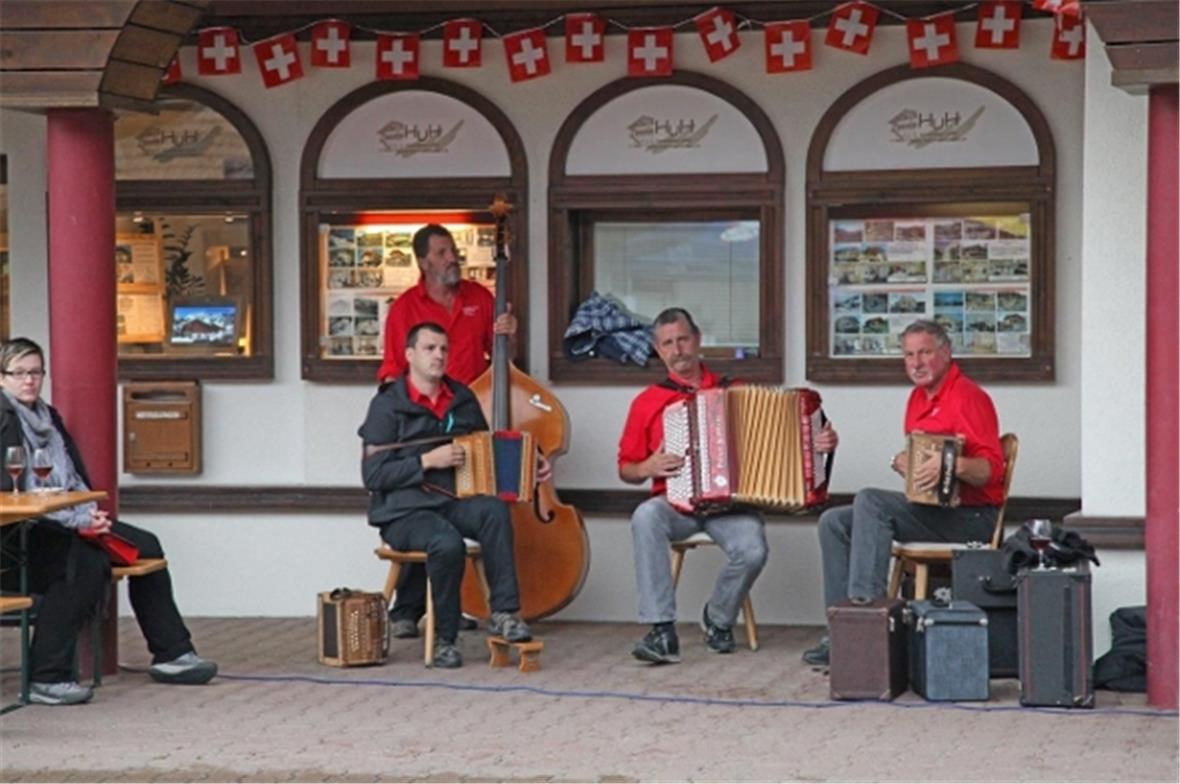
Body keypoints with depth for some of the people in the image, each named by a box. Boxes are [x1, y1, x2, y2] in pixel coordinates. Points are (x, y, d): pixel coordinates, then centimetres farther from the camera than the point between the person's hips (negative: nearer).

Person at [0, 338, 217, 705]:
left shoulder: (48, 415, 20)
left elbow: (76, 476, 20)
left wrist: (89, 515, -2)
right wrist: (75, 519, -19)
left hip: (69, 520, 9)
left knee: (146, 547, 1)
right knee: (86, 561, -34)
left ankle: (171, 654, 9)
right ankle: (46, 677, -31)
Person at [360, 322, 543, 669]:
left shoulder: (463, 399, 14)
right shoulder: (388, 405, -2)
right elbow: (372, 475, -8)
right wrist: (428, 461, -16)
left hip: (454, 503, 4)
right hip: (404, 511, -4)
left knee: (494, 510, -30)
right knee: (447, 542, -36)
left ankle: (504, 612, -26)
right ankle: (444, 639, -17)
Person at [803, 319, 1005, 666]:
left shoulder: (967, 397, -12)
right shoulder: (919, 397, 15)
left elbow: (992, 468, -20)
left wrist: (954, 466, -40)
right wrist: (903, 463, 4)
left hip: (970, 517, -10)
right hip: (929, 510, 10)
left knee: (870, 501, -28)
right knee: (834, 521, -1)